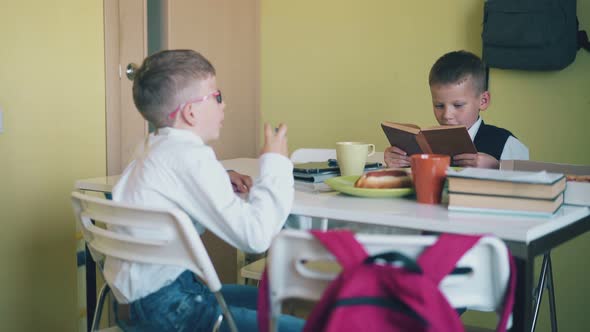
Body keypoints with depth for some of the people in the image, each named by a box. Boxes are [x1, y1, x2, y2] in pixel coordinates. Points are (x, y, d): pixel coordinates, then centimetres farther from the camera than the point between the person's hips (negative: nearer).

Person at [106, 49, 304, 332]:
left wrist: (221, 182, 14)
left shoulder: (154, 148, 11)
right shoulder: (189, 156, -18)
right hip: (164, 309, -11)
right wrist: (274, 162, -9)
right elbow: (255, 234, -24)